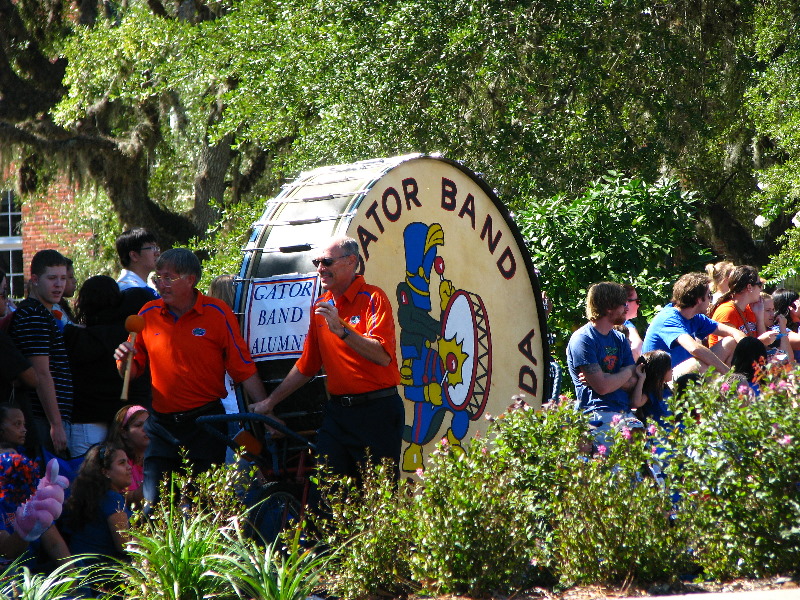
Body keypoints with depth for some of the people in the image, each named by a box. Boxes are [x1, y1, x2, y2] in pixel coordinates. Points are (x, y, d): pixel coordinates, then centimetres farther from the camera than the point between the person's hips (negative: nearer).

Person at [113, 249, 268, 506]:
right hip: (161, 424, 2)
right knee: (153, 502, -4)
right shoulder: (149, 314, 5)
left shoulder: (217, 313, -4)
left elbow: (245, 371, -3)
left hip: (206, 424, -2)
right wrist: (124, 360, -9)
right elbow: (132, 372, 13)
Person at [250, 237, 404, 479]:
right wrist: (271, 402, 23)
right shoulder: (321, 306, 15)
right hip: (337, 412, 6)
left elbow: (383, 356, -19)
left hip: (376, 414, -6)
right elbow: (306, 366, 24)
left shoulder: (373, 299, -6)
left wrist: (342, 330, -26)